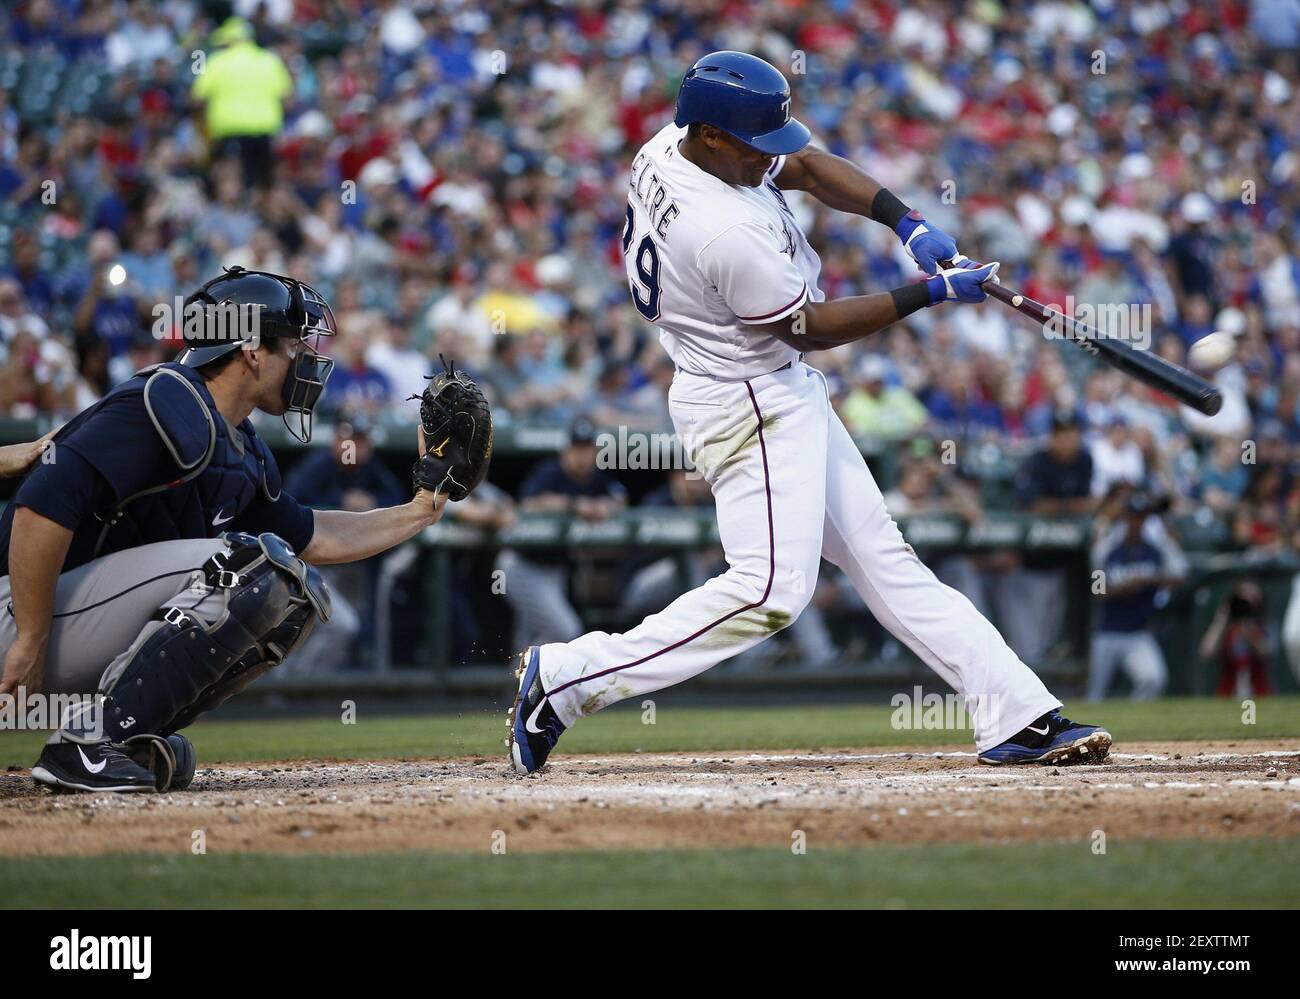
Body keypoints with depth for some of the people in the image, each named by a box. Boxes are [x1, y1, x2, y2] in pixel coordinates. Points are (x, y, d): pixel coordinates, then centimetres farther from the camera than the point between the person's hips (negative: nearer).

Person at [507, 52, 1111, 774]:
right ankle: (566, 677, -12)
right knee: (771, 589, -17)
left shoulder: (670, 145, -3)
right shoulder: (726, 232, -31)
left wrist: (906, 224, -4)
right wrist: (930, 294, -12)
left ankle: (1020, 719, 11)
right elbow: (811, 328, -17)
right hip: (751, 406, -11)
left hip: (784, 395, 11)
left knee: (882, 559, 9)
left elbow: (808, 166, 10)